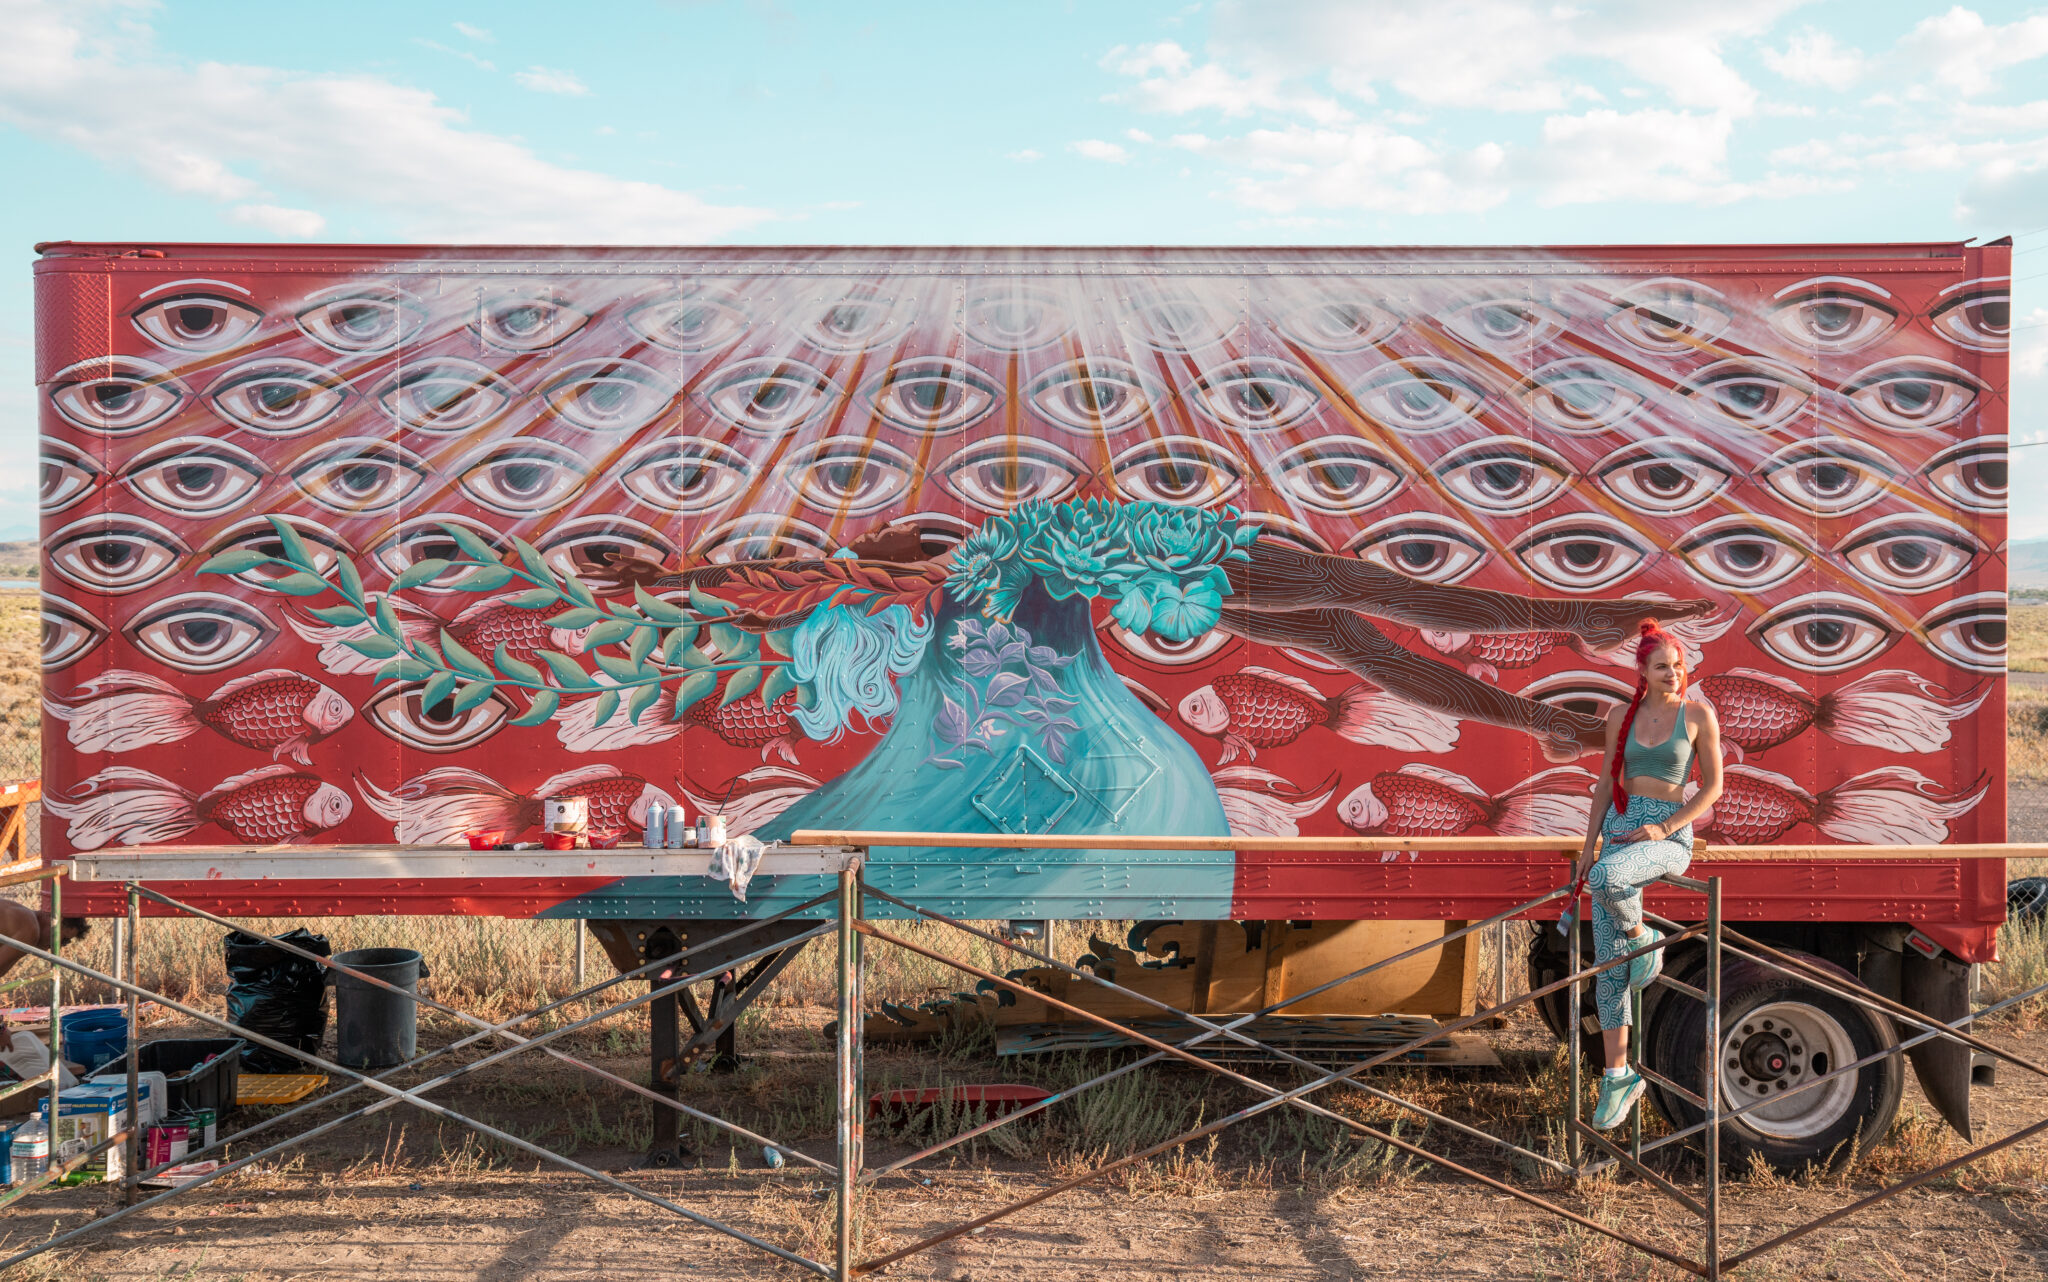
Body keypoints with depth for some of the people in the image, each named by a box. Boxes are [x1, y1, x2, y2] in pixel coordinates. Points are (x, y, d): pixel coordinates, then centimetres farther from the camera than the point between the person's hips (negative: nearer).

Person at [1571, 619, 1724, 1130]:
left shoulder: (1698, 714, -2)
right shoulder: (1622, 716, 7)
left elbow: (1714, 786, -2)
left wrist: (1665, 828, -13)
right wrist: (1589, 846, 9)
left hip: (1669, 838, -4)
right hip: (1618, 830, 4)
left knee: (1606, 878, -38)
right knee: (1607, 965, 0)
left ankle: (1642, 936, -5)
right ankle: (1618, 1075, 9)